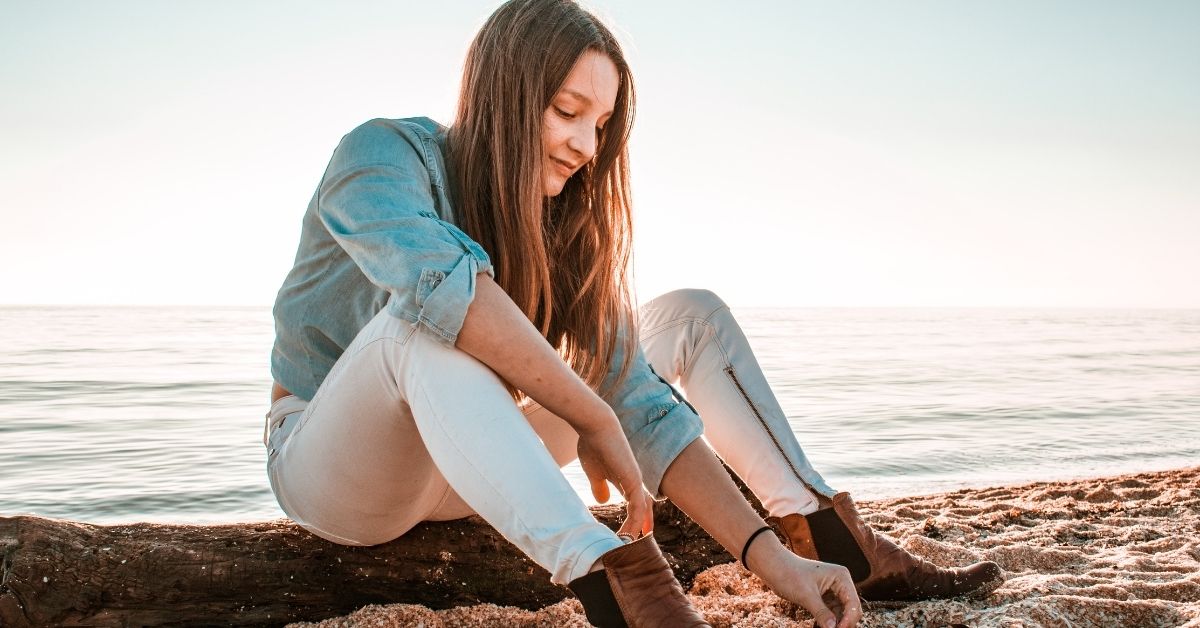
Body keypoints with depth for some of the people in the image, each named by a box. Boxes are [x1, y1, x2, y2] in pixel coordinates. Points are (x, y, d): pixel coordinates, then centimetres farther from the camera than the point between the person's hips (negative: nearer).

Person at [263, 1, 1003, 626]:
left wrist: (769, 555, -23)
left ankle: (839, 541, -4)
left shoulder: (563, 229, -4)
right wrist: (592, 420, -34)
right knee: (426, 323, -40)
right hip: (334, 468, -5)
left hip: (467, 462, 6)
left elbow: (642, 407, -12)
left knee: (693, 317, 0)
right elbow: (437, 277, -43)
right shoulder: (384, 156, -20)